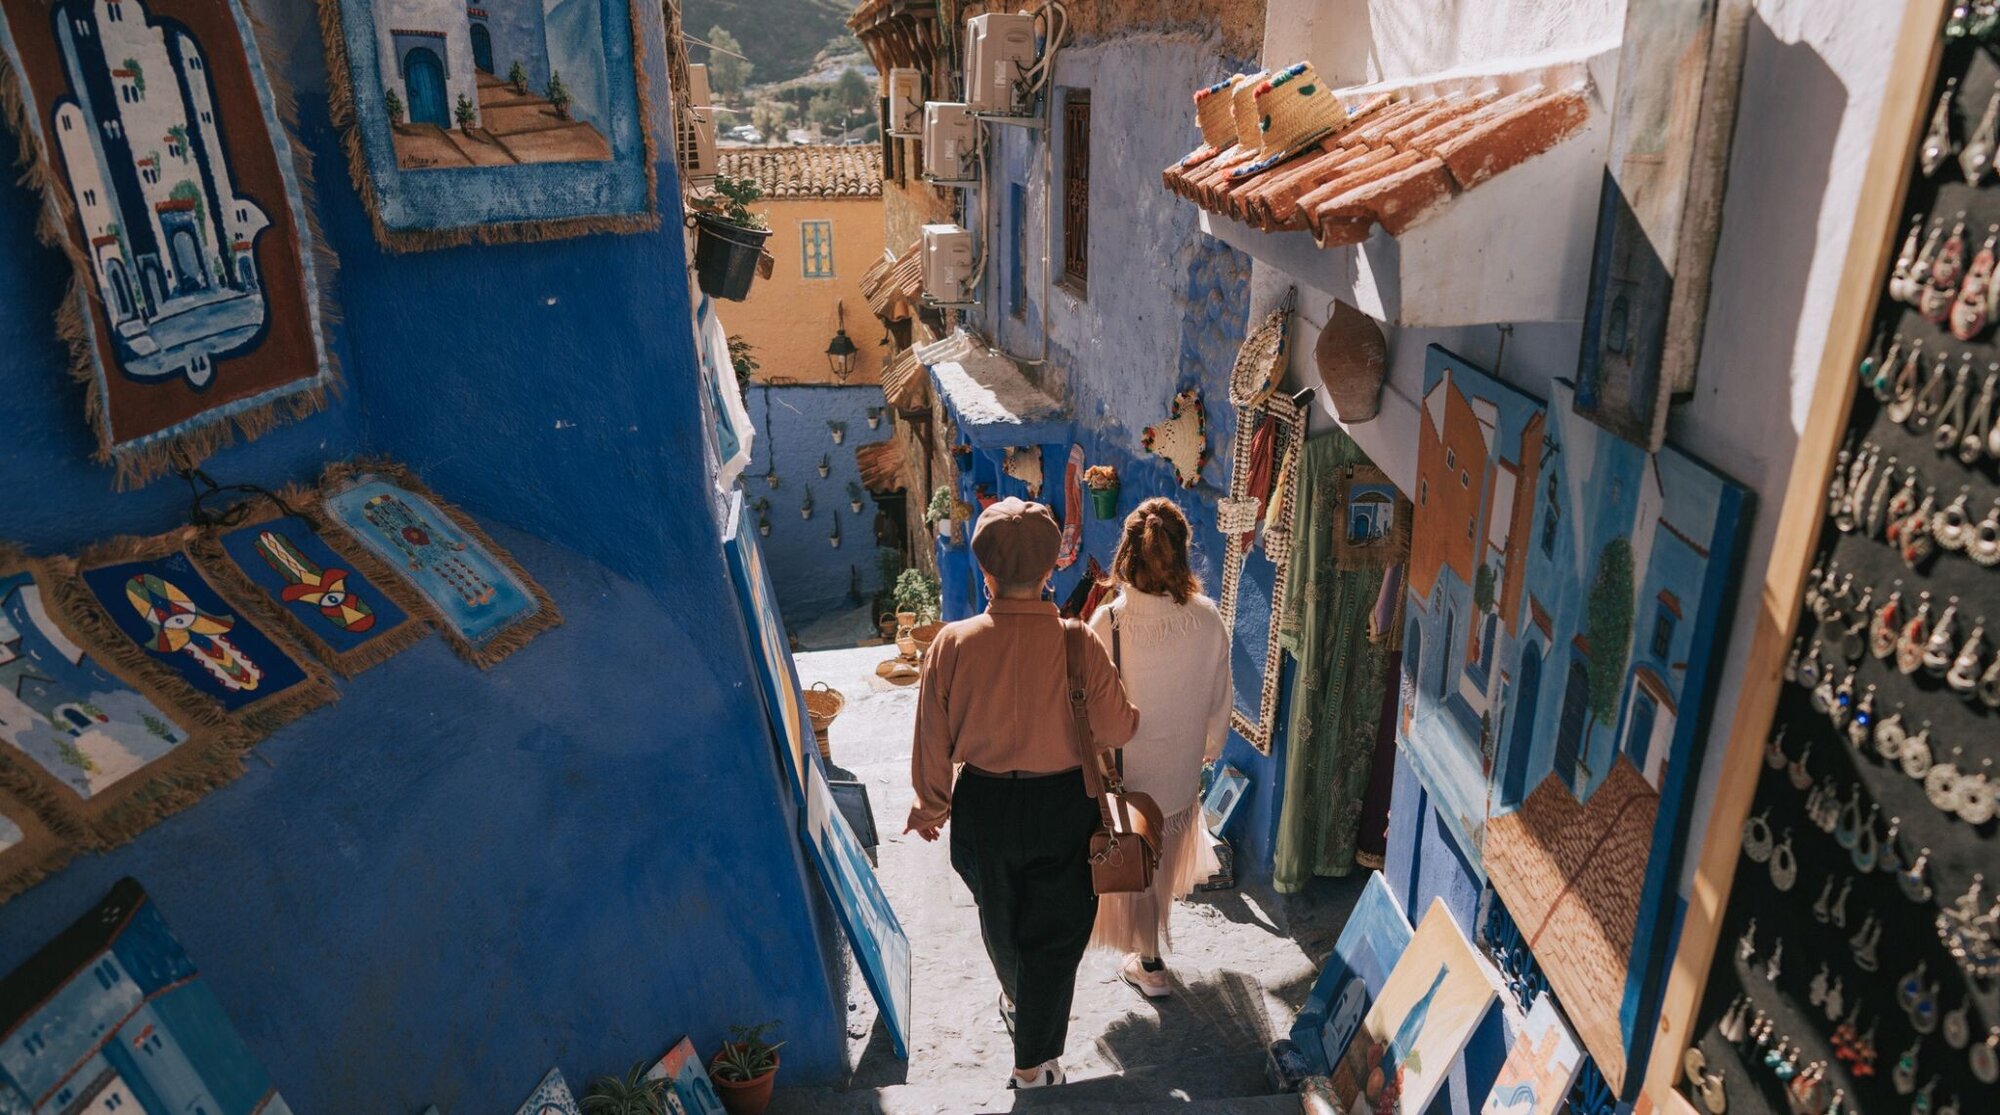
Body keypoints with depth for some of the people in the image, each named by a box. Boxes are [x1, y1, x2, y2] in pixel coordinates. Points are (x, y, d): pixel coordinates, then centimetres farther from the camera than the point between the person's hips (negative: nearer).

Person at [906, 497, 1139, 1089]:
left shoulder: (952, 644, -18)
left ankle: (1016, 1001, 55)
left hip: (984, 805, 2)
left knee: (999, 918, 28)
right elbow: (1117, 730, -10)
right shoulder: (1079, 645, -22)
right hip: (1062, 805, -2)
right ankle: (1034, 1062, 26)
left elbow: (933, 742, -9)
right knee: (1054, 933, 16)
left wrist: (931, 806, 8)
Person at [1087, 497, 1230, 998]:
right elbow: (1219, 699, -5)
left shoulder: (1108, 623, -26)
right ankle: (1152, 946, 51)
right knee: (1166, 854, 28)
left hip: (1126, 768, -4)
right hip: (1182, 766, 4)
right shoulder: (1207, 619, -18)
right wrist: (1209, 748, 14)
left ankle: (1149, 961, 34)